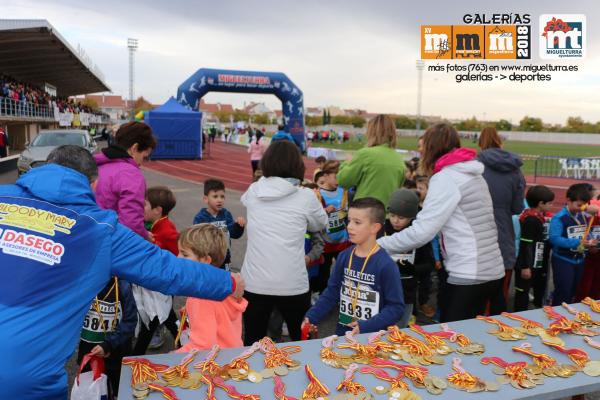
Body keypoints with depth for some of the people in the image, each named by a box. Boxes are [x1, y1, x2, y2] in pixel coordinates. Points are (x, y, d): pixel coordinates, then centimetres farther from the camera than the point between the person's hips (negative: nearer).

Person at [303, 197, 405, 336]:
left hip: (372, 335, -4)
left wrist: (366, 326, -24)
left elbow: (396, 307, -15)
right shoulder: (344, 256, -1)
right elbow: (332, 292, 7)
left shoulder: (386, 264, -17)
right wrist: (312, 316, -2)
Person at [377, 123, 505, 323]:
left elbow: (421, 232, -18)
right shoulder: (471, 174, 14)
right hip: (492, 272, 8)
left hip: (469, 275, -8)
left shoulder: (445, 178, -12)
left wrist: (378, 245, -9)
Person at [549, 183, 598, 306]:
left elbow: (587, 234, 12)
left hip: (579, 259, 7)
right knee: (563, 292, -1)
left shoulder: (584, 216, 4)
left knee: (572, 292, 18)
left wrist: (590, 241, -11)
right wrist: (578, 242, -31)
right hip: (563, 260, -7)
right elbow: (554, 239, -27)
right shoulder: (559, 218, -19)